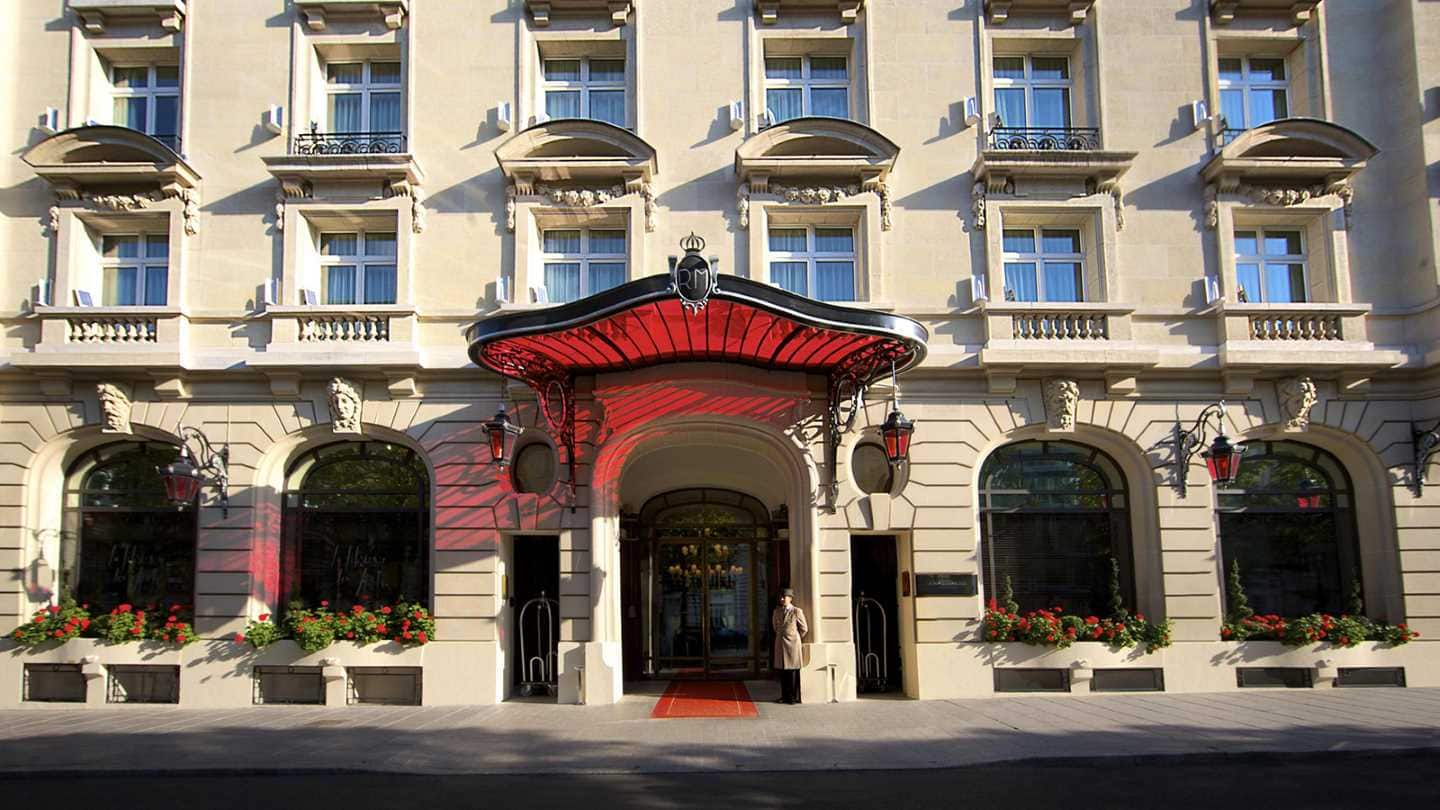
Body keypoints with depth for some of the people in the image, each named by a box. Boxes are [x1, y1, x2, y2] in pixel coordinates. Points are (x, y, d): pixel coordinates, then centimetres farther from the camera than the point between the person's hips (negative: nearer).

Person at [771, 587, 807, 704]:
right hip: (780, 645, 4)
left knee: (793, 671, -2)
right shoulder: (776, 612, 8)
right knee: (783, 671, 5)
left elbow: (804, 629, 3)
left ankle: (794, 697, 3)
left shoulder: (797, 611, -5)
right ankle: (785, 696, 10)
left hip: (792, 645, -4)